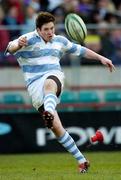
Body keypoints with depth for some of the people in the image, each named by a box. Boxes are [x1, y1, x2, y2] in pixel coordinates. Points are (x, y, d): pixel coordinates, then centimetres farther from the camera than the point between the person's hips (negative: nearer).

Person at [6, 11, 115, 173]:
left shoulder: (60, 41, 16)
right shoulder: (29, 39, 0)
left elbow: (80, 50, 31)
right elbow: (10, 48, -16)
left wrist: (101, 58, 27)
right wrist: (18, 44, -39)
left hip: (54, 77, 1)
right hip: (35, 86, -1)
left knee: (48, 84, -40)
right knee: (56, 127, -10)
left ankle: (49, 113, -72)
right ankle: (81, 160, -3)